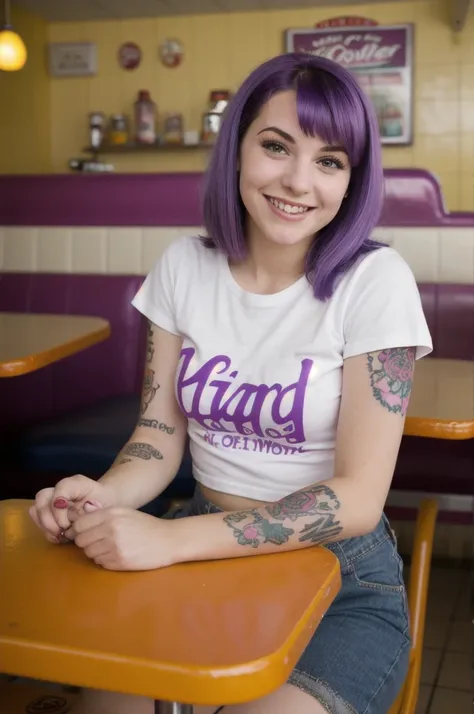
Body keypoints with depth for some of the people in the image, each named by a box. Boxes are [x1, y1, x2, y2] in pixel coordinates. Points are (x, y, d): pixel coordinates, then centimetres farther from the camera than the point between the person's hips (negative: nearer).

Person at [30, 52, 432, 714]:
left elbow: (357, 499, -16)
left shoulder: (375, 280, -12)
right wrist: (102, 496, -20)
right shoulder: (184, 265, 1)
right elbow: (162, 434, 3)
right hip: (205, 553, 3)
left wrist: (172, 539, -26)